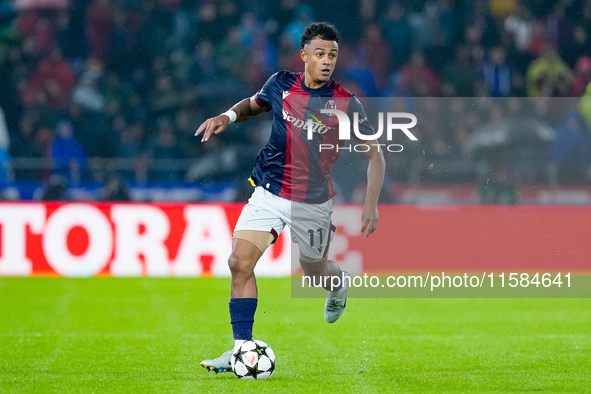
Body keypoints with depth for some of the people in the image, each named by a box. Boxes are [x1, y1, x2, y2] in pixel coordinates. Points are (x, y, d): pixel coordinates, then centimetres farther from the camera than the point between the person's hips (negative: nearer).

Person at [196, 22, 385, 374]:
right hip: (269, 194, 1)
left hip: (313, 202, -1)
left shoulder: (345, 103, -10)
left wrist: (371, 204, -12)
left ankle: (340, 283, 55)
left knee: (314, 270, 16)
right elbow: (253, 104, 19)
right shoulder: (281, 85, -3)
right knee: (240, 262, -16)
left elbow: (375, 154, -3)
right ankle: (242, 348, -12)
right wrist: (227, 117, -2)